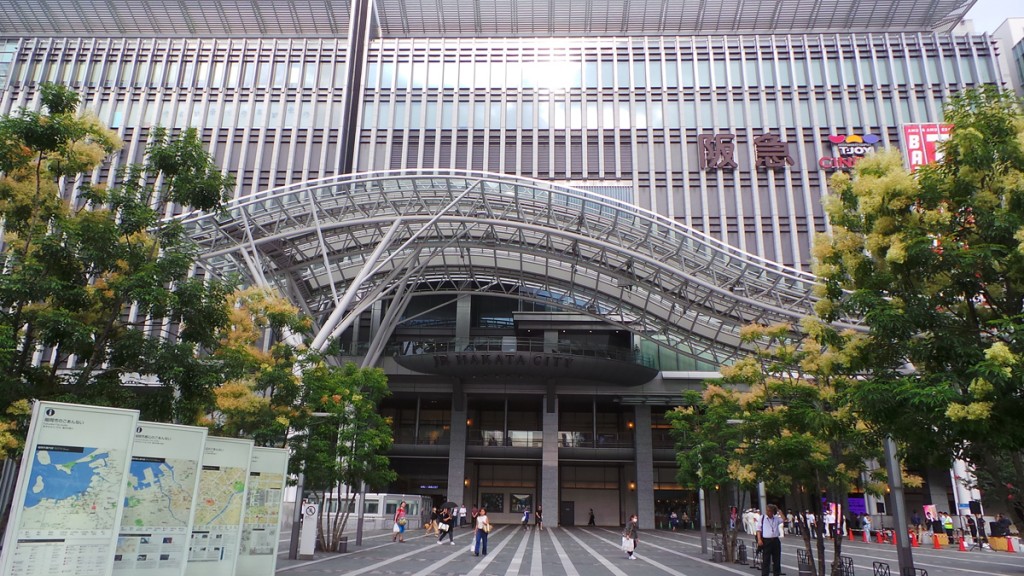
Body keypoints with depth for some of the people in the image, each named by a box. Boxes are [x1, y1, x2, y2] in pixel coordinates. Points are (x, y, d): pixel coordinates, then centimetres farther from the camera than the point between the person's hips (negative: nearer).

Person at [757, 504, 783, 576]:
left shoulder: (777, 518, 10)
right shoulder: (762, 518, 2)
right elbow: (759, 529, 1)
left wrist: (779, 511, 0)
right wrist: (759, 539, -10)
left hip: (775, 540, 3)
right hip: (766, 541, -3)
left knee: (777, 560, 10)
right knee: (765, 560, -2)